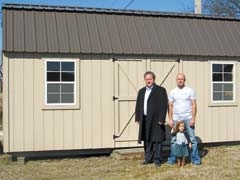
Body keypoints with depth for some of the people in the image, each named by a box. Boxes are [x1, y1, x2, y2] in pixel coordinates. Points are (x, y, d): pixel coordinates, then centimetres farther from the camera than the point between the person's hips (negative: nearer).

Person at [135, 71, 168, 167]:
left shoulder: (161, 90, -2)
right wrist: (138, 118, 8)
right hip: (144, 120, 5)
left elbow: (164, 105, -8)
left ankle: (157, 159, 9)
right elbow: (138, 105, 17)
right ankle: (148, 158, 21)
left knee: (157, 140, 0)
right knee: (147, 140, 10)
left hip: (156, 120, -5)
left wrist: (161, 119, -14)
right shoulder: (141, 91, 16)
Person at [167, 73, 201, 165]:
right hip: (176, 119, 2)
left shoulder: (190, 91, 2)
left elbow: (194, 105, -2)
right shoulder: (172, 92, 8)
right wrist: (170, 119, 1)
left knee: (192, 139, -2)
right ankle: (172, 159, 13)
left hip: (188, 119, -2)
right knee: (174, 140, 4)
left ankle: (195, 159, 7)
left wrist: (193, 118, -9)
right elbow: (170, 106, 8)